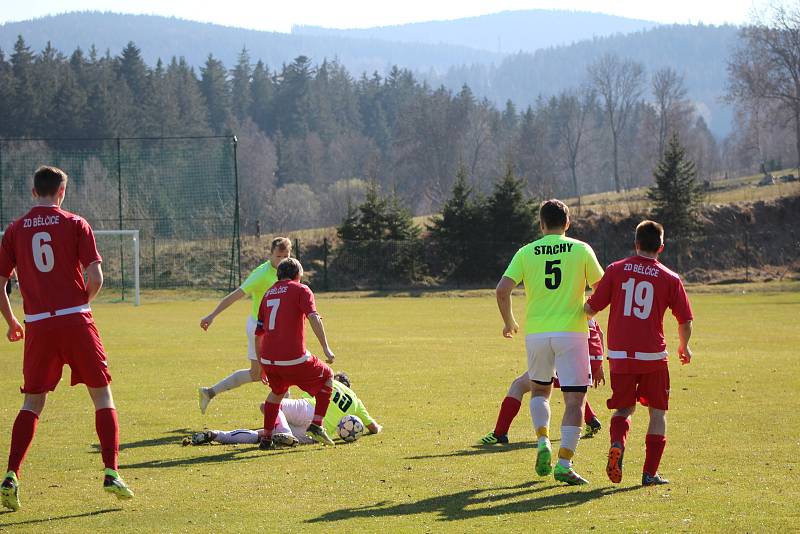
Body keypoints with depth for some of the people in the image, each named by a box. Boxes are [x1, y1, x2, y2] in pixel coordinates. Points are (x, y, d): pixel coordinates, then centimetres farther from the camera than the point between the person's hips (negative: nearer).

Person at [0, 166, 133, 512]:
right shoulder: (75, 224, 1)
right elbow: (95, 278, -6)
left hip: (38, 326, 2)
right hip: (76, 321, -2)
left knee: (32, 403, 10)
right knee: (102, 395, 8)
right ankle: (111, 473, -1)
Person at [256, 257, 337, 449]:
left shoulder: (268, 294, 20)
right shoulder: (300, 290, 4)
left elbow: (258, 334, 23)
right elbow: (314, 318, -13)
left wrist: (261, 364, 31)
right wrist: (326, 348, -14)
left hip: (268, 360, 5)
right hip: (294, 359, -5)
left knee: (277, 391, 32)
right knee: (327, 377, 18)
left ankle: (266, 438, 26)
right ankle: (316, 425, 7)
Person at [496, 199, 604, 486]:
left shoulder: (526, 252, 3)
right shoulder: (581, 250, 1)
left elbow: (502, 290, -4)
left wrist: (509, 322, 12)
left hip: (535, 333, 2)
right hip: (571, 332, -2)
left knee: (540, 390, 24)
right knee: (574, 399, 0)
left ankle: (543, 443, 3)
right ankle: (564, 464, -8)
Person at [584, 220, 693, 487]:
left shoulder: (615, 270, 2)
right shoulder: (670, 278, 1)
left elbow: (591, 308, 2)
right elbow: (686, 321, 5)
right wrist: (684, 347, 24)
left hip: (620, 354, 1)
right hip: (653, 355, -1)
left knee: (624, 408, 15)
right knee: (658, 412, 12)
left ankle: (617, 445, -16)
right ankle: (650, 472, 7)